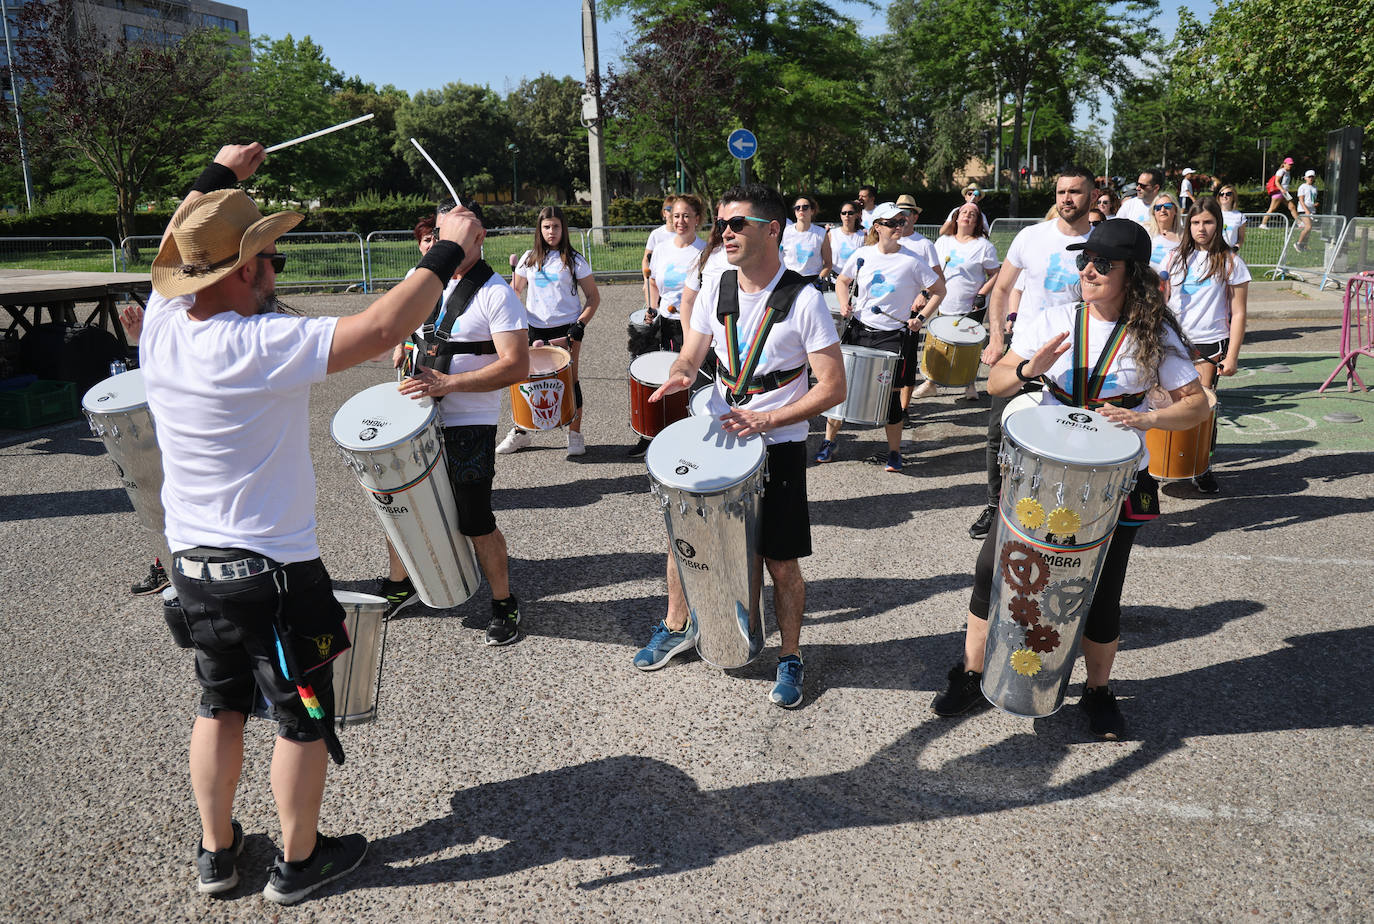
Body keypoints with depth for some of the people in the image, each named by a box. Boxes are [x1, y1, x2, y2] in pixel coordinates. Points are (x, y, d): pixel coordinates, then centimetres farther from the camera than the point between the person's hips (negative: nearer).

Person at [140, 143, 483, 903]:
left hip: (191, 561, 8)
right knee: (302, 719, 11)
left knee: (219, 705, 22)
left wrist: (216, 177, 26)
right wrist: (447, 253, -18)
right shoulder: (260, 346, -25)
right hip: (270, 570, -7)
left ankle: (216, 852, 37)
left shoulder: (160, 326, -3)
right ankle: (298, 861, 27)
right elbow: (379, 329, -29)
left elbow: (187, 249, 17)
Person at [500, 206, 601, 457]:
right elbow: (514, 291, 16)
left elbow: (593, 297, 2)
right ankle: (520, 432, 19)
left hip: (565, 329, -3)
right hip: (535, 329, 3)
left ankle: (575, 435, 12)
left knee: (570, 380, 0)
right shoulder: (529, 258, 8)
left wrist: (580, 324, -11)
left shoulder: (574, 261, 0)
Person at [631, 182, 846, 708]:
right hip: (714, 437, 5)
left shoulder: (804, 300, -14)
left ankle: (790, 658, 25)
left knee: (781, 564, 3)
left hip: (778, 447, -5)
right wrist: (679, 377, -17)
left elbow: (833, 388, -14)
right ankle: (677, 628, 37)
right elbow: (692, 355, 8)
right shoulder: (715, 289, 1)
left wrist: (768, 419, -22)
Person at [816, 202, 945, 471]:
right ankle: (829, 442, 19)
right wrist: (844, 303, 0)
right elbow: (842, 280, 18)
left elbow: (939, 290, 1)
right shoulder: (863, 255, 1)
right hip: (860, 330, 3)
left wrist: (921, 317, -7)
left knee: (890, 393, -1)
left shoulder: (911, 262, -7)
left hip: (892, 336, -3)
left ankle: (894, 452, 14)